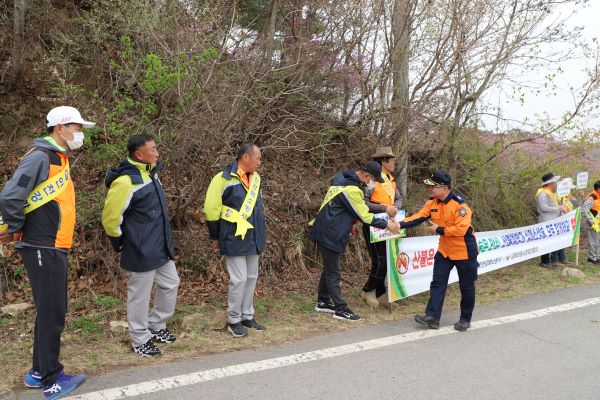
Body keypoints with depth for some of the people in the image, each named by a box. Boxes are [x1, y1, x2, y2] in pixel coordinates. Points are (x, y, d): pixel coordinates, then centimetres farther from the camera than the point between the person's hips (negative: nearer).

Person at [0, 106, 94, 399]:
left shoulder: (59, 159, 16)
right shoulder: (40, 157, -15)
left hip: (54, 249, 10)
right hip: (43, 250, -9)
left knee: (52, 312, 16)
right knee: (51, 314, -2)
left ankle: (39, 372, 29)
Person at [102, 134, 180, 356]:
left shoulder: (151, 173, 7)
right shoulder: (125, 181, -22)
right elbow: (110, 218, -19)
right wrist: (120, 243, -5)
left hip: (162, 248, 9)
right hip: (141, 252, -9)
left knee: (170, 284, 18)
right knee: (140, 296, 6)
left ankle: (156, 326, 36)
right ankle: (140, 341, 23)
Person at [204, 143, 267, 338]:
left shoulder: (255, 178, 9)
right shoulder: (224, 179, -15)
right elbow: (211, 209, -10)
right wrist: (216, 237, -2)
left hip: (253, 239, 7)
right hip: (235, 240, -7)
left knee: (251, 277, 13)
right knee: (239, 279, -4)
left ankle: (247, 316, 26)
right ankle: (234, 320, 13)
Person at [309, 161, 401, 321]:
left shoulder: (342, 177, 6)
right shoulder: (352, 189, -23)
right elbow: (365, 216, -16)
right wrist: (386, 224, -6)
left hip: (326, 232, 10)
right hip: (330, 235, -10)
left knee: (329, 269, 19)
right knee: (333, 274, -1)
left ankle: (323, 302, 30)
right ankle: (341, 309, 8)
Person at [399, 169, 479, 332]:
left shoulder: (459, 204, -24)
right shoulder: (432, 203, -3)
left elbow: (461, 229, -29)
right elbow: (418, 217, -10)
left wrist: (438, 230, -24)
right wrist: (399, 224, -24)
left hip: (464, 251, -6)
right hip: (444, 250, 6)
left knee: (466, 287, 8)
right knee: (438, 283, 2)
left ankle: (465, 319, 24)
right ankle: (432, 317, 4)